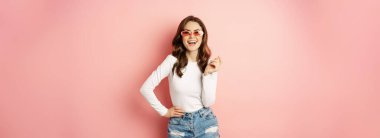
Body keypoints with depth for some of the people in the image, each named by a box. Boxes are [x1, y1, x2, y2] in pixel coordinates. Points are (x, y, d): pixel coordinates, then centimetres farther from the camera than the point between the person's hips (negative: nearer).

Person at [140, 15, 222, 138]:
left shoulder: (210, 64, -5)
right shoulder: (172, 61, -11)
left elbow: (208, 102, -11)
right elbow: (145, 88, -10)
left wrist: (207, 74, -20)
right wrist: (164, 111, -5)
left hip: (206, 122, 1)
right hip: (179, 124, -1)